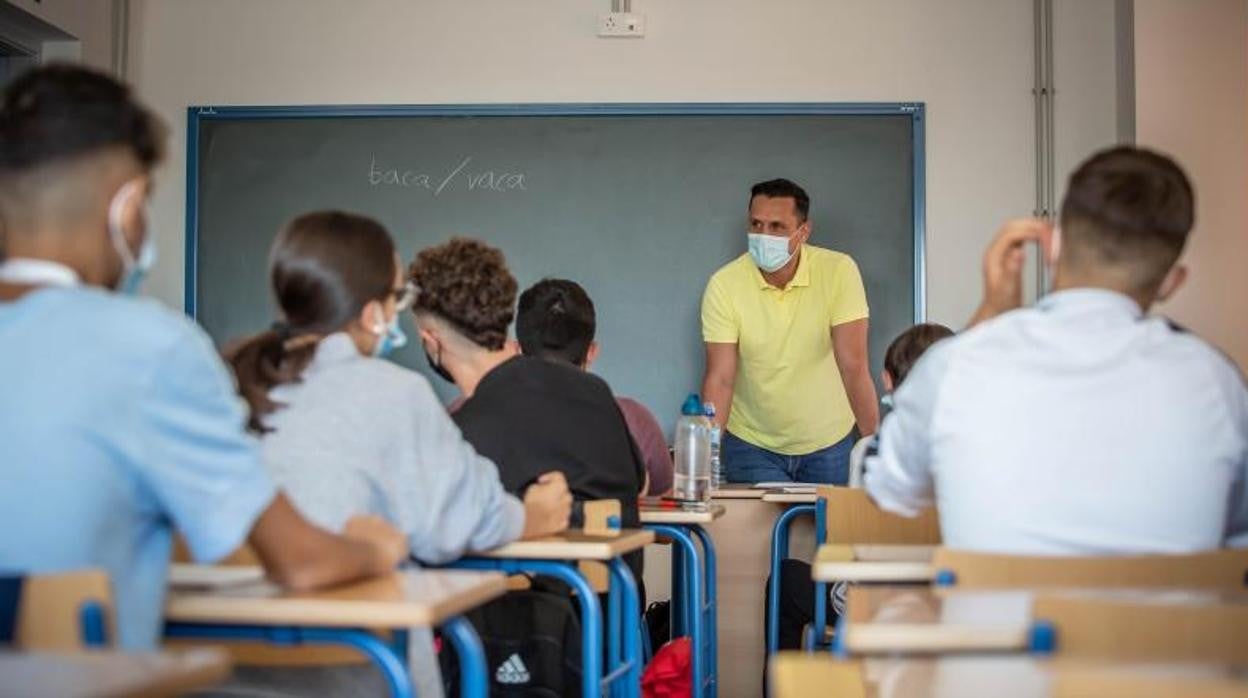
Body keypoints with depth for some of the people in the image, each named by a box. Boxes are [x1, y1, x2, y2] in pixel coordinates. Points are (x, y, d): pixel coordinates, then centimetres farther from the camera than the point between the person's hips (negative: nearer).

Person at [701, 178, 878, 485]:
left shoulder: (839, 271, -16)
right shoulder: (724, 285, -15)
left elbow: (854, 367, -19)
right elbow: (720, 378, -16)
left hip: (829, 444, 1)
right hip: (751, 446, 0)